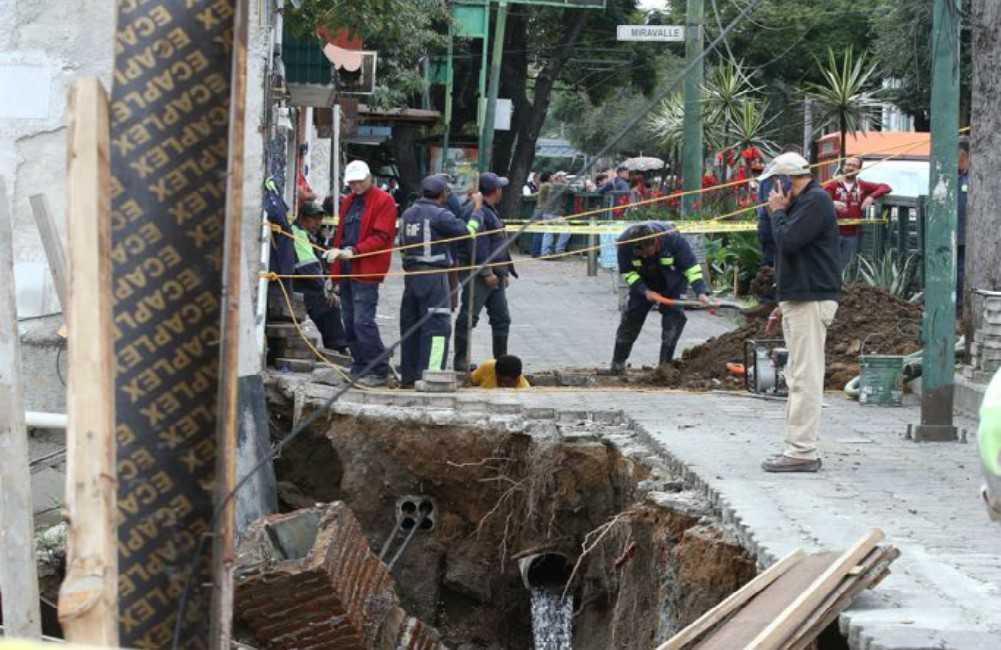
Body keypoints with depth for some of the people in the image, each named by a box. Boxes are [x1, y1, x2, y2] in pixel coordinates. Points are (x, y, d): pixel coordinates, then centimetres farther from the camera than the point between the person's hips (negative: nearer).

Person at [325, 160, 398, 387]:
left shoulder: (383, 201, -5)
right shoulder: (348, 202, 19)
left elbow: (381, 237, -12)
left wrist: (354, 251, -22)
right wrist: (336, 251, 17)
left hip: (366, 270, -8)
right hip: (346, 270, 8)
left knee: (363, 321, -14)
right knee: (350, 323, 10)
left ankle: (379, 370, -8)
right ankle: (359, 367, 18)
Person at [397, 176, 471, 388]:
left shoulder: (408, 214, 11)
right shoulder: (439, 215, -13)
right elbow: (466, 229, -12)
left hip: (411, 274, 8)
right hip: (434, 276, -8)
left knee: (410, 324, 13)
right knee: (437, 326, -5)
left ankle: (408, 377, 19)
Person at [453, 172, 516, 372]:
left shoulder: (491, 212, 19)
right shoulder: (478, 212, -15)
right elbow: (477, 244, -22)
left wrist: (505, 272, 22)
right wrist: (486, 272, -22)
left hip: (495, 276, 10)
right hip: (479, 276, -10)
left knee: (501, 318, 12)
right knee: (468, 317, -5)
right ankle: (461, 361, -1)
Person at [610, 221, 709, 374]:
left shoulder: (673, 238, -35)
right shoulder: (625, 243, -30)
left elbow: (691, 267, -27)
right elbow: (627, 272, -14)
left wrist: (701, 292, -40)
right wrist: (645, 291, -27)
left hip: (673, 283, -2)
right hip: (643, 282, 2)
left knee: (673, 316, -13)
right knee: (632, 316, 0)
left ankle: (665, 366, -6)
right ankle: (617, 365, 10)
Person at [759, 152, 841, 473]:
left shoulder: (816, 201, -12)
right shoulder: (803, 202, 20)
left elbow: (788, 241, -23)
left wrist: (778, 212, -6)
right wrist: (783, 305, 24)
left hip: (812, 302, -11)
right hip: (799, 301, 11)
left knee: (805, 378, -11)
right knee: (799, 378, 12)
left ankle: (802, 452, -12)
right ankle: (801, 449, 16)